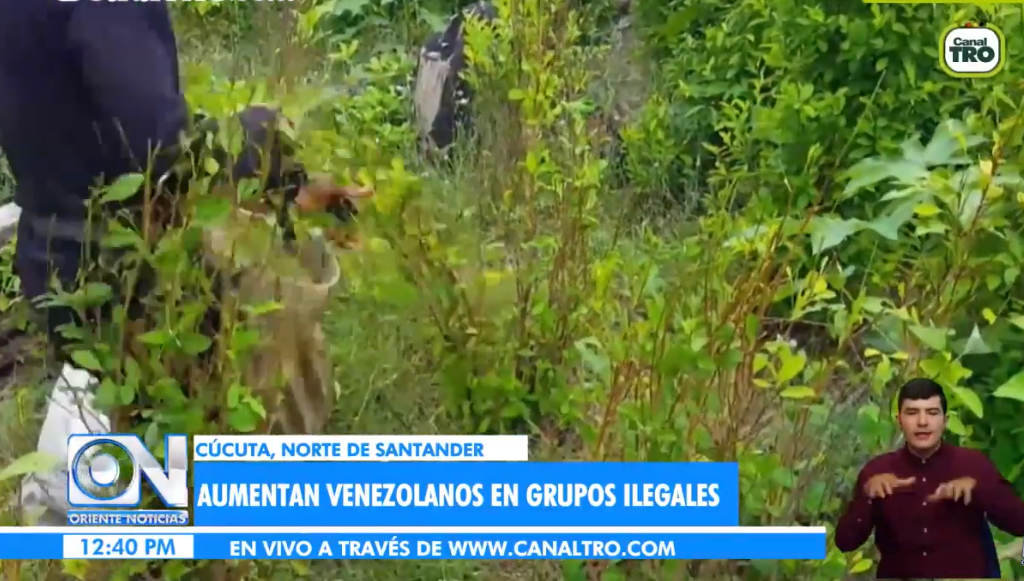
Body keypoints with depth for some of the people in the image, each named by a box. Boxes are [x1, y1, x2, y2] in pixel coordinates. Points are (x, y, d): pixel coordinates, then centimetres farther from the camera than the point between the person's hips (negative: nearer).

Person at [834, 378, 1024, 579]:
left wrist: (976, 487, -20)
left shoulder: (974, 464, 0)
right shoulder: (877, 470, 1)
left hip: (966, 575, 1)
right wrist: (867, 495, -19)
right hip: (897, 575, 0)